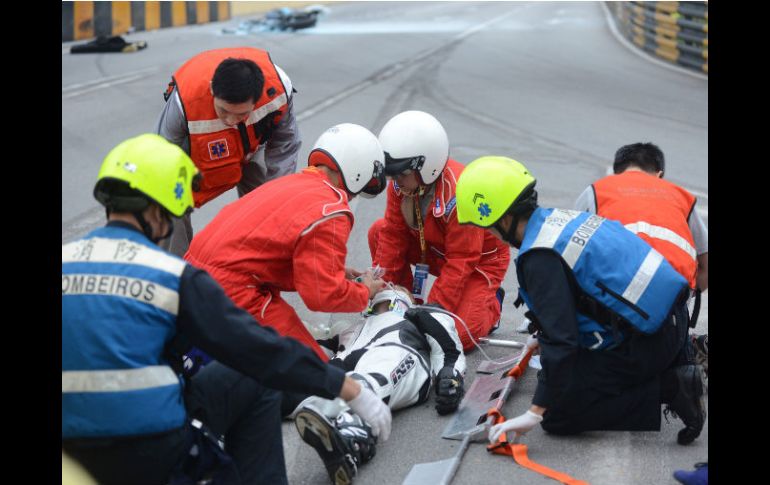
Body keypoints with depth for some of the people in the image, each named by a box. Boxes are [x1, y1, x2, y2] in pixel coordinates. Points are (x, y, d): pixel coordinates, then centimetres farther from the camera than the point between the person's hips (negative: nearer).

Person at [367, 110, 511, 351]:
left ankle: (491, 302, 10)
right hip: (437, 250, 7)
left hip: (480, 260, -7)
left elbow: (461, 262, -31)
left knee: (458, 335, -23)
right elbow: (393, 235, -9)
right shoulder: (401, 184, -15)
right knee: (378, 231, -12)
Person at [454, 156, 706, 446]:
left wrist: (535, 413, -18)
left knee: (556, 417, -1)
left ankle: (667, 389, -8)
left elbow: (559, 339, -22)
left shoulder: (539, 256, -18)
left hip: (644, 342, -9)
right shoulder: (560, 217, 10)